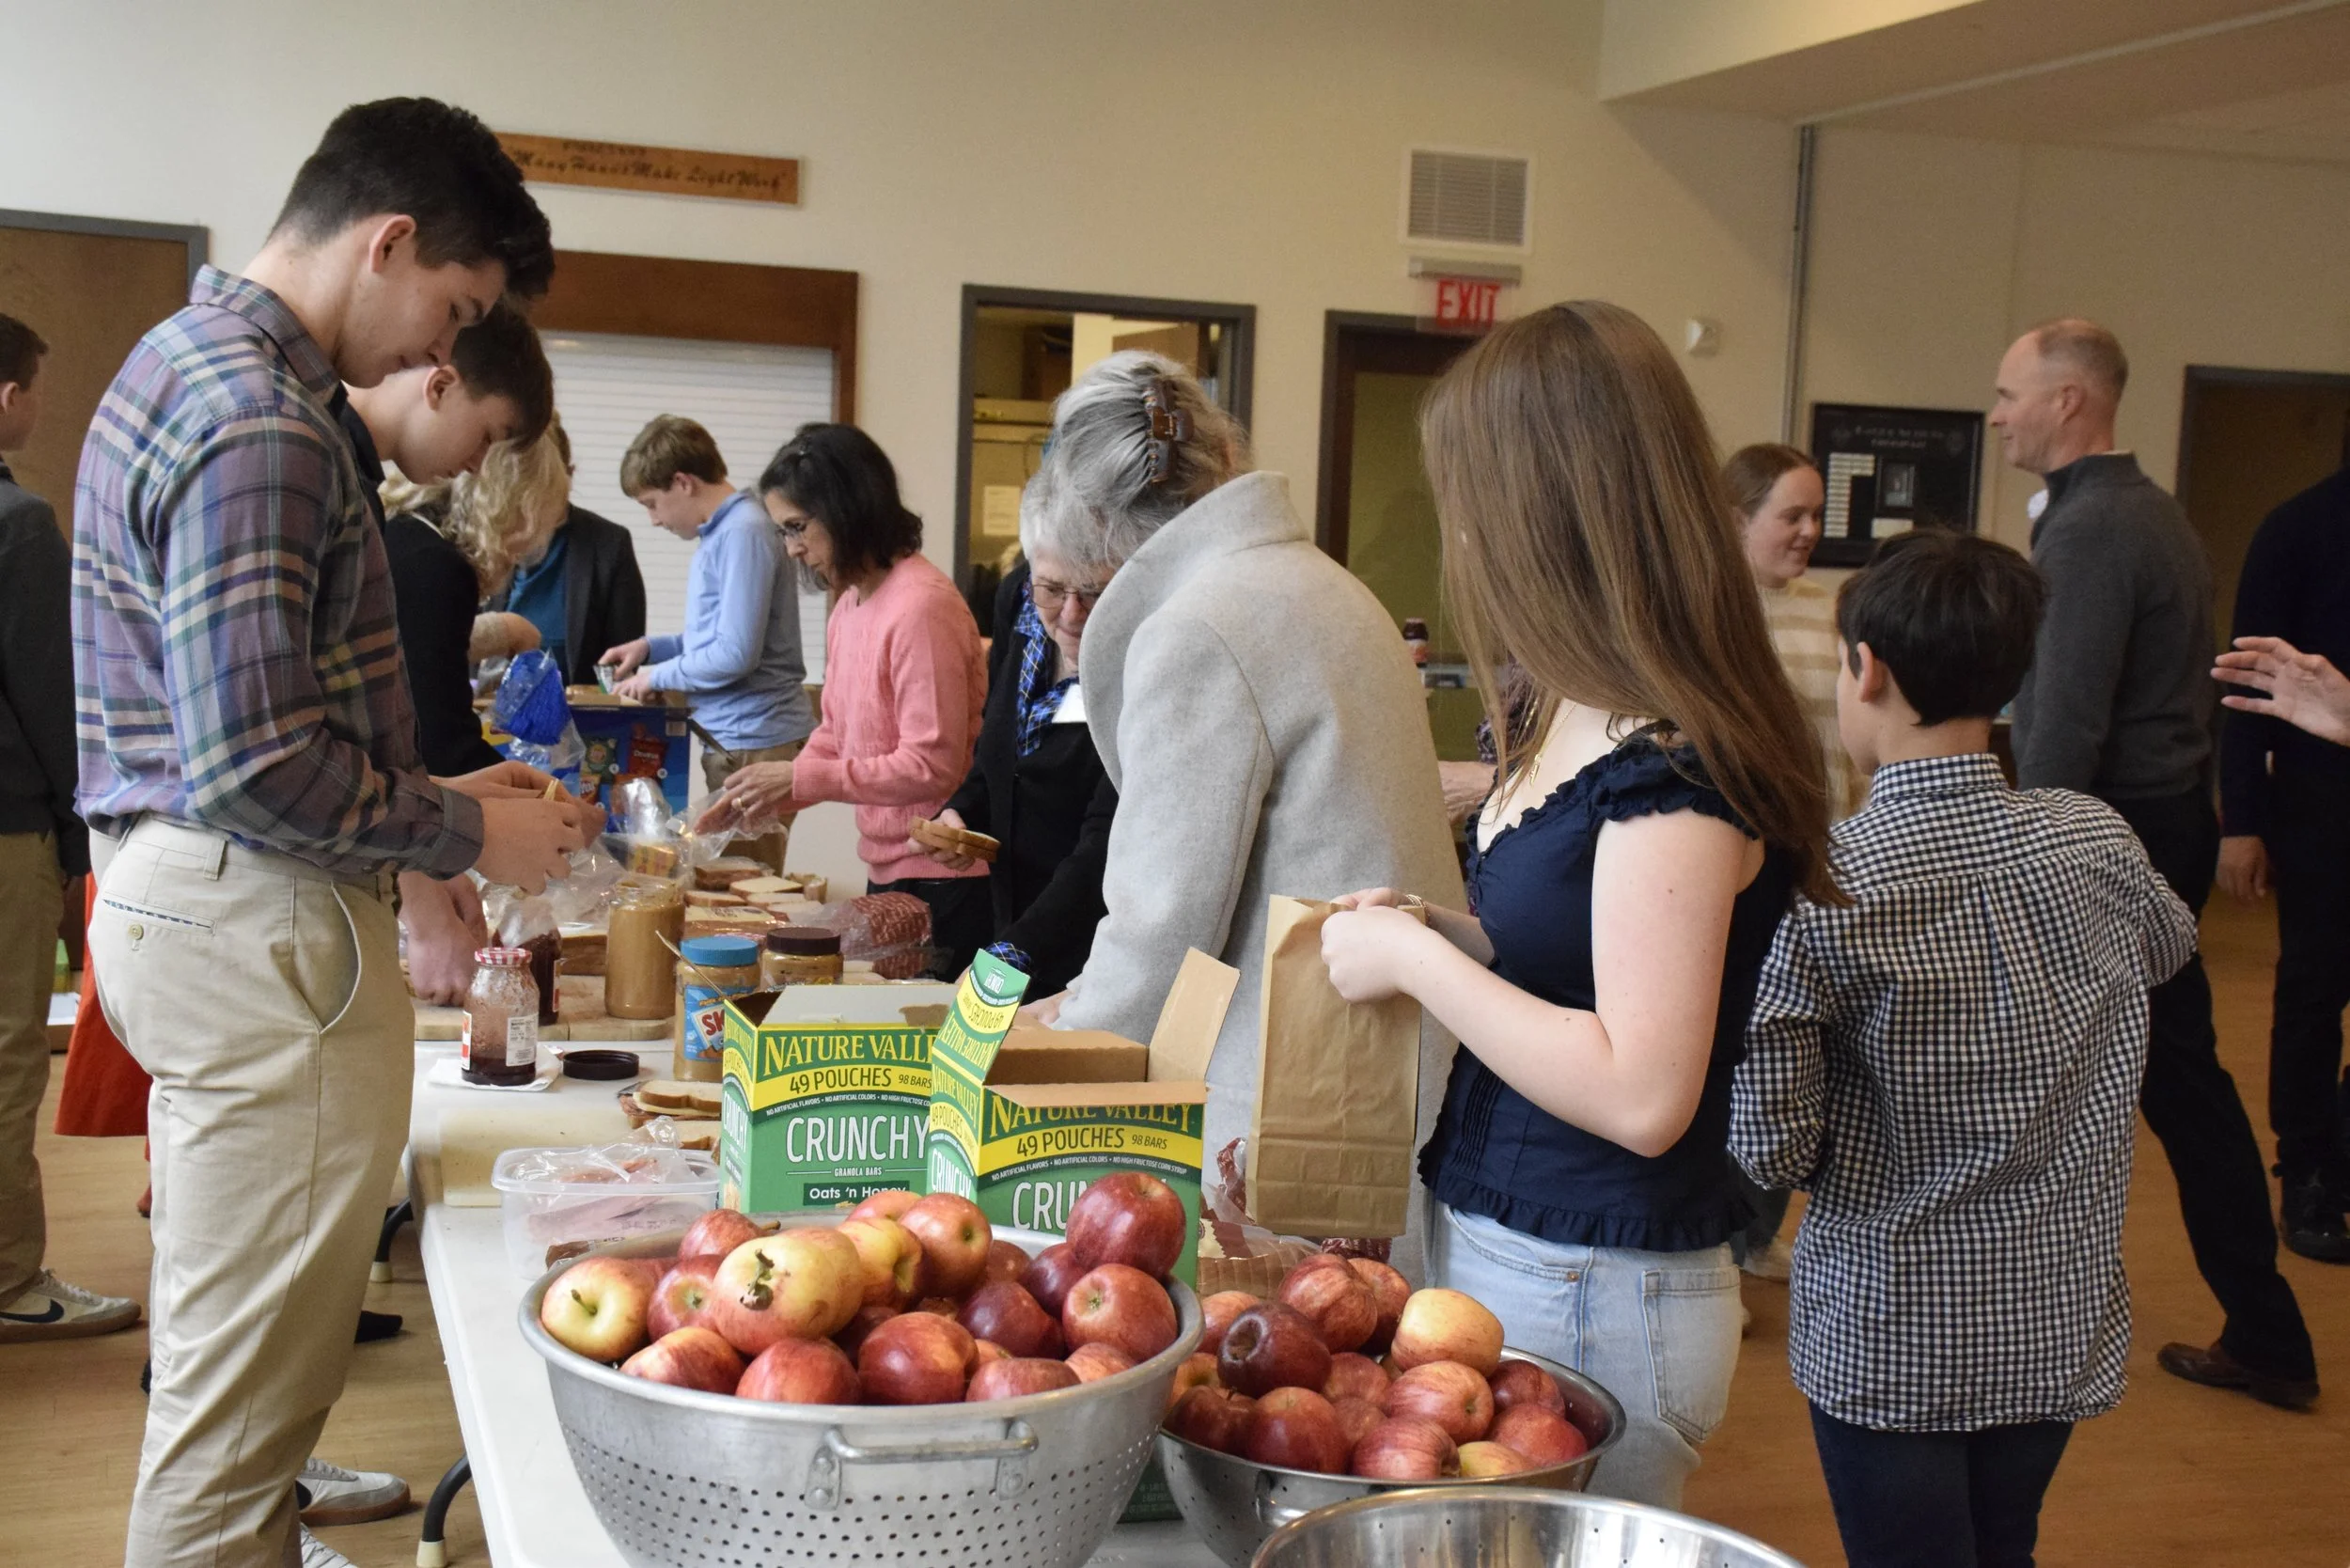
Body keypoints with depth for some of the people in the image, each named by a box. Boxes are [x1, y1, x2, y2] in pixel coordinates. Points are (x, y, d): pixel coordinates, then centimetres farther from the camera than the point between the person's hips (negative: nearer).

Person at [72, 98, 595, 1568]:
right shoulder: (259, 420, -19)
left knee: (230, 1359, 21)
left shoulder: (189, 359, 14)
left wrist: (434, 790, 14)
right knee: (245, 1380, 0)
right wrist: (466, 831, -10)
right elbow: (252, 766, -24)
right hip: (259, 929, -11)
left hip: (184, 899, 11)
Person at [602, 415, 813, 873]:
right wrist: (650, 648, 13)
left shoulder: (744, 534, -15)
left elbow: (736, 653, -20)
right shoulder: (721, 532, 13)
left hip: (754, 746, -9)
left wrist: (657, 676, -6)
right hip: (733, 741, 9)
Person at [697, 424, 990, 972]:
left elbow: (933, 766, -19)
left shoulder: (922, 606, -18)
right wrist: (763, 798, 2)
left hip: (941, 881, -9)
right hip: (886, 872, 9)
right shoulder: (850, 606, 10)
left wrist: (799, 779, -16)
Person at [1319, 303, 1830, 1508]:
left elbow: (1642, 1097, -26)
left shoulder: (1673, 765, -21)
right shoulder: (1583, 721, 6)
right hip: (1490, 1250, 9)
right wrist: (1420, 937, 3)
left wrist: (1417, 959, -18)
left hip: (1591, 1303, -8)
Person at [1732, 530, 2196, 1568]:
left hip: (1885, 1333, -4)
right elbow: (2169, 946, 16)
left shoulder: (1817, 888, -21)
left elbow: (1770, 1147, -19)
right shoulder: (2097, 843, -8)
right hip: (2061, 1324, 4)